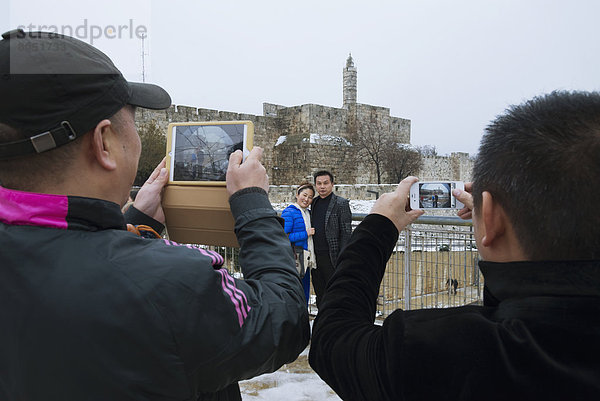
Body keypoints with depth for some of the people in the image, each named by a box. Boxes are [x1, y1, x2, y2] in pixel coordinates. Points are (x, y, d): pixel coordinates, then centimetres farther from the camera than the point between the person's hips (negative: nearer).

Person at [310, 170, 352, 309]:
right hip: (315, 257, 6)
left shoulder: (341, 203, -6)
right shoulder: (314, 203, 13)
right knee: (320, 293, 14)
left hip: (332, 256, -6)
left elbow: (346, 232, -9)